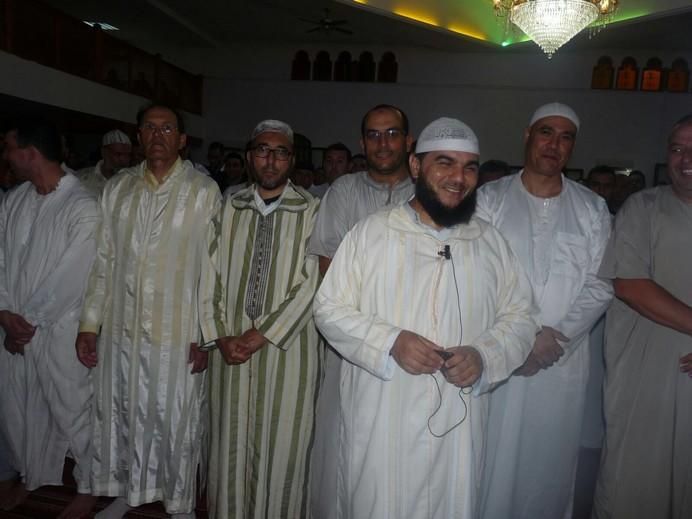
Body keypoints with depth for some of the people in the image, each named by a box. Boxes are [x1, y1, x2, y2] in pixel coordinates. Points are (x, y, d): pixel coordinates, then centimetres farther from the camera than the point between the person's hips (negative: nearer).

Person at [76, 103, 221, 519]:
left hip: (177, 332, -4)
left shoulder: (204, 191, -5)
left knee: (177, 423, 8)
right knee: (121, 416, 17)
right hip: (120, 328, 4)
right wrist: (89, 323, 7)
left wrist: (206, 335, -10)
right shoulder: (118, 187, 8)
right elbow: (104, 260, 10)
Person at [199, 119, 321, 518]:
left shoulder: (312, 211, -5)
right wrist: (222, 337, -4)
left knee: (283, 447, 6)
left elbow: (310, 286, -10)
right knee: (231, 445, 12)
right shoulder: (230, 208, 7)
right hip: (231, 349, 3)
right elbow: (211, 275, 6)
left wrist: (257, 337, -11)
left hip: (288, 349, -3)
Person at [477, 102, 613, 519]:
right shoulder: (491, 199, 1)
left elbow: (600, 284, 2)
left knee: (551, 460, 10)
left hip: (563, 360, 2)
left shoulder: (593, 209, 7)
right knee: (494, 460, 5)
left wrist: (557, 336, -10)